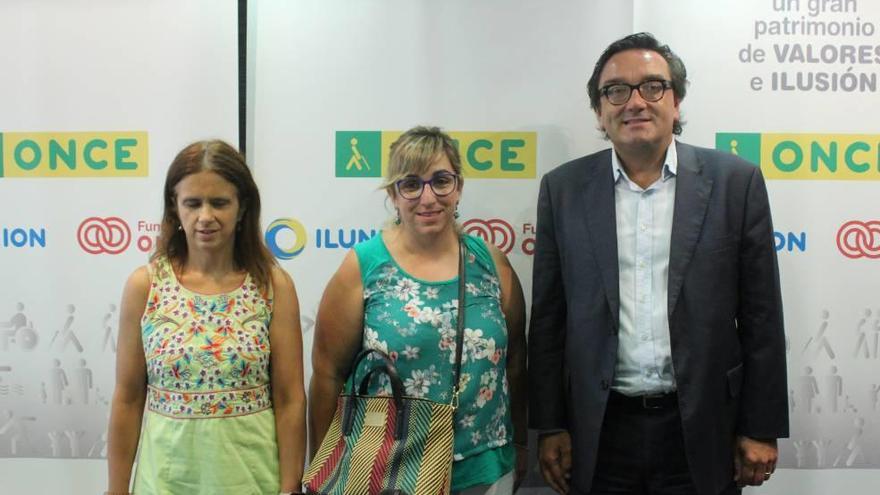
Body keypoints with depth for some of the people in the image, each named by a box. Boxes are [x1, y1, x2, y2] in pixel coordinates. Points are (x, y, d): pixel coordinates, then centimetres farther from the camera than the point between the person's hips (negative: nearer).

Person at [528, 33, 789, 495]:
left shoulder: (735, 181, -2)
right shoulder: (563, 188, 1)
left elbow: (761, 315, 0)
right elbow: (548, 319, 2)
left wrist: (761, 429, -1)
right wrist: (550, 426, 2)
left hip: (702, 429, 0)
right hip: (600, 430, 1)